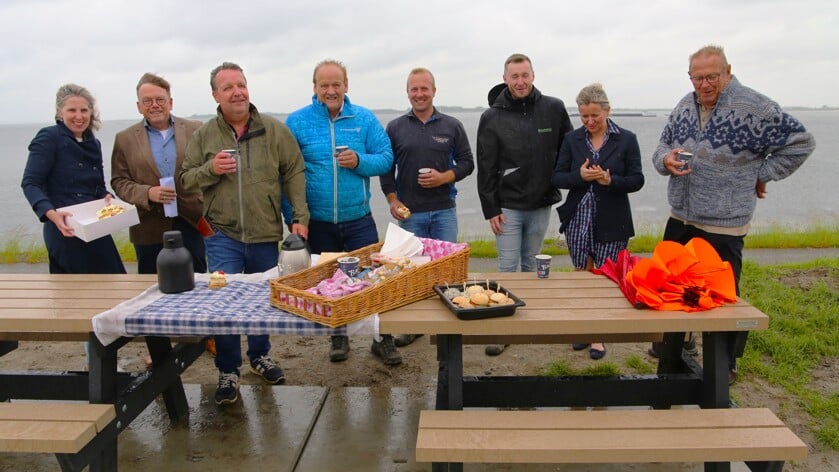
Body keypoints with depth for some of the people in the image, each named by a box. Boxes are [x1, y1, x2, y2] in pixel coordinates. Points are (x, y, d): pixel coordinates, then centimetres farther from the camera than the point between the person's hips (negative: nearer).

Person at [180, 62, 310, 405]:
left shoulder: (274, 130, 0)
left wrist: (300, 217, -6)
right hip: (222, 234, -1)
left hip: (266, 234, 1)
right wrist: (210, 169, -14)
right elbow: (186, 180, 6)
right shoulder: (204, 136, 2)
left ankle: (260, 356, 38)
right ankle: (228, 373, 11)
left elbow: (294, 174, 0)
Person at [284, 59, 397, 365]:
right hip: (317, 222, 0)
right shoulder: (297, 122, -2)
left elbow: (385, 159, -1)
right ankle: (338, 338, 34)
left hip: (359, 219, 0)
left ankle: (383, 339, 20)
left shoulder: (365, 118, 1)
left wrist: (359, 161, -20)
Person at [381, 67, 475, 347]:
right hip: (409, 212, 0)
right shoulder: (395, 128, 6)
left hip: (444, 210, 0)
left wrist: (444, 177, -11)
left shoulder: (452, 126, 5)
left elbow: (466, 163, 6)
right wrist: (392, 200, -4)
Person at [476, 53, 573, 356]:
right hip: (508, 206, -2)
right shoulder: (492, 117, -5)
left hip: (541, 205, 2)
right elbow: (486, 169, -5)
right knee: (507, 267, 0)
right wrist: (491, 210, -7)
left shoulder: (554, 109, -1)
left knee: (531, 265, 15)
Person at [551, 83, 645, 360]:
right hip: (578, 220, 2)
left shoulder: (626, 139, -1)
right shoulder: (572, 140, 5)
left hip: (612, 223, -2)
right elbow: (557, 177, 2)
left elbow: (637, 180, -2)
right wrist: (579, 176, -18)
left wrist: (610, 180, -20)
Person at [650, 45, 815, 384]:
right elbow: (663, 147, 12)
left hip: (723, 226, -6)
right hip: (680, 218, 7)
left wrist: (762, 175, -5)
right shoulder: (685, 106, 6)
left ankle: (725, 365, 24)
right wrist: (666, 159, -11)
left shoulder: (754, 107, -13)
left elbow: (800, 142, -7)